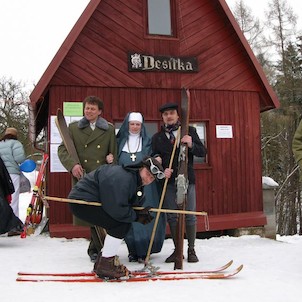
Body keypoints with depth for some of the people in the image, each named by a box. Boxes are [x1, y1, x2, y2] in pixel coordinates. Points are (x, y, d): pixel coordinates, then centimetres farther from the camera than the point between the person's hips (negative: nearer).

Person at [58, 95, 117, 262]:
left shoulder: (109, 129, 13)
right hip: (82, 178, 0)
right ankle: (97, 248, 15)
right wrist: (72, 164, -12)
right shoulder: (73, 128, 11)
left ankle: (95, 248, 13)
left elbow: (114, 152, 14)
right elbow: (62, 149, 4)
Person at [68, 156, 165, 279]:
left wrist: (140, 212, -10)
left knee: (126, 223, 9)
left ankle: (103, 261, 18)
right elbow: (116, 210, -30)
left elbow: (131, 205, 11)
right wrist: (136, 216, -16)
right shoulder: (121, 178, -26)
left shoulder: (137, 183, 8)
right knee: (121, 224, -19)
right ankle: (105, 265, -7)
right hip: (81, 202, -11)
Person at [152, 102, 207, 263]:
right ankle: (177, 249, 16)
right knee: (172, 216, 5)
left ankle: (191, 250, 13)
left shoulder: (189, 131, 6)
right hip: (168, 181, 2)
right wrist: (162, 170, -10)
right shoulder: (157, 137, 11)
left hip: (187, 179, -1)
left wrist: (191, 145, -18)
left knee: (189, 216, 1)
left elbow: (202, 152, 2)